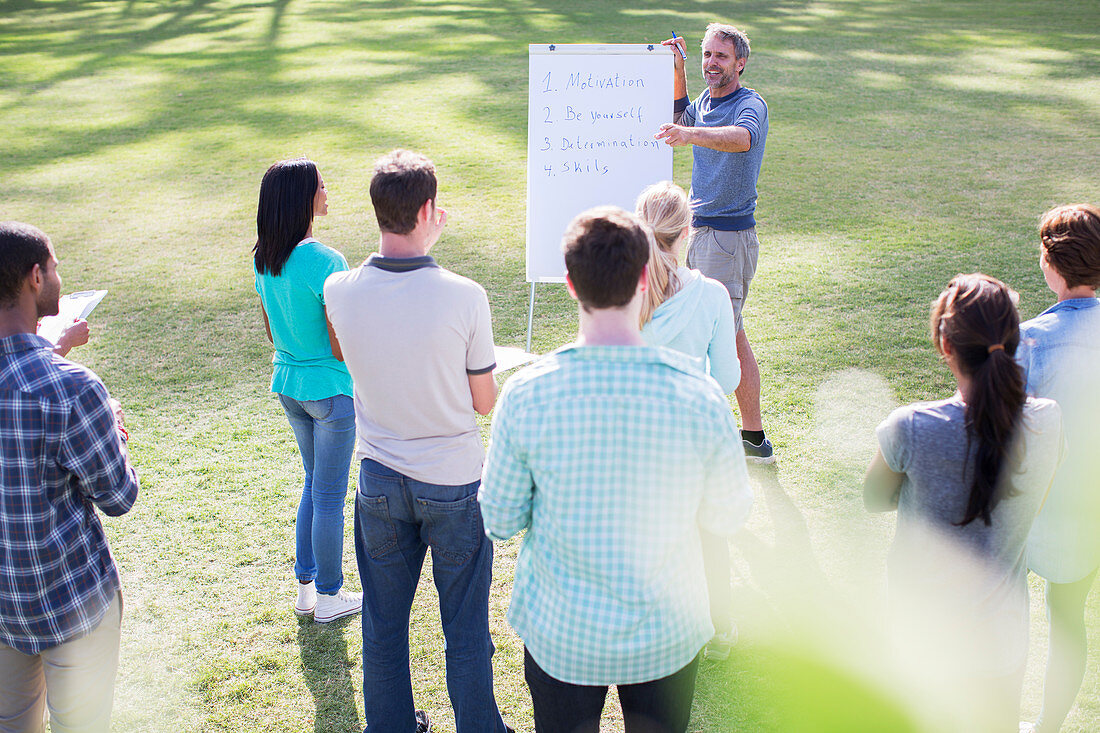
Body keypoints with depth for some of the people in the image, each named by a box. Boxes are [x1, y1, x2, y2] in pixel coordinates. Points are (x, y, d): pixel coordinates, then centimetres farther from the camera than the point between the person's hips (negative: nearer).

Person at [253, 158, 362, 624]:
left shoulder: (263, 260, 1)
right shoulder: (324, 262, -23)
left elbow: (272, 333, 11)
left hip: (287, 383, 8)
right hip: (330, 390, -8)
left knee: (314, 483, 23)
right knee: (330, 495, 7)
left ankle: (306, 589, 32)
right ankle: (329, 598, 22)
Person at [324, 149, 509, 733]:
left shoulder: (339, 291, -12)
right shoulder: (464, 297, -22)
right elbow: (484, 402, -10)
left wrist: (420, 244, 14)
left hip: (380, 481, 3)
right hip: (454, 482, -3)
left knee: (384, 623, 20)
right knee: (465, 628, 14)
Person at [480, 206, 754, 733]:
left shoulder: (526, 394, -20)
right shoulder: (699, 395, -20)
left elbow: (499, 521, -9)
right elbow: (728, 518, -6)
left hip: (560, 634, 0)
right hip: (668, 635, 0)